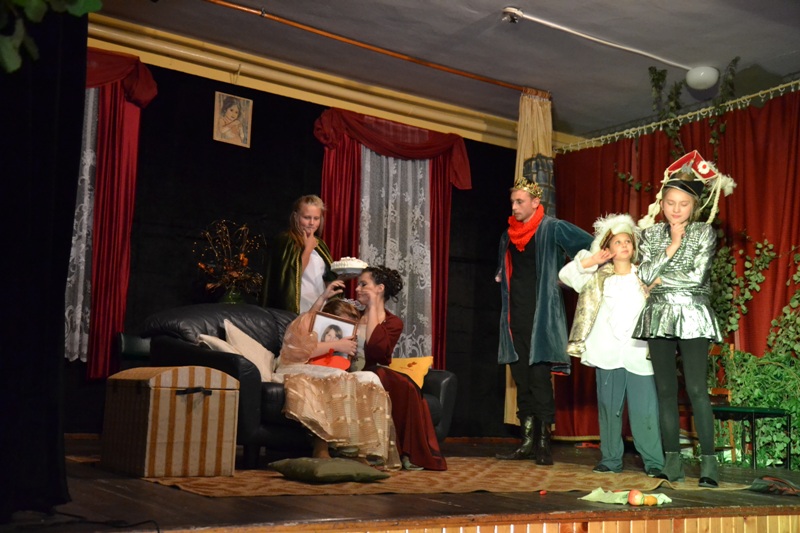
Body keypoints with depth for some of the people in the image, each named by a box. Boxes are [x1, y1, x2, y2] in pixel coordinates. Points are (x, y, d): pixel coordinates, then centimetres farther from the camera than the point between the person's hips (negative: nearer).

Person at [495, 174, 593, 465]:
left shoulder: (552, 229, -4)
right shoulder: (509, 234, 15)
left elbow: (592, 247, -3)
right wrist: (502, 279, 13)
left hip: (541, 317, -6)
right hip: (515, 317, 6)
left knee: (539, 379, -7)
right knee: (521, 380, 7)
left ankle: (543, 443, 0)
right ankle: (528, 441, 14)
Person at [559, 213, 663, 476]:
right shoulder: (598, 277, 11)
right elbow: (566, 274, 3)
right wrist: (591, 260, -3)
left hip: (639, 354, -1)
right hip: (608, 355, 1)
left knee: (646, 410, -3)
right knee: (609, 408, 6)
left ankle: (653, 461, 5)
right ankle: (610, 459, 14)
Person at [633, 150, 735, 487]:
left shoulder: (704, 232, 1)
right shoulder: (652, 233, 8)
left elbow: (696, 276, -9)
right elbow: (645, 275, -3)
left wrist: (661, 279, -4)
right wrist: (672, 245, -7)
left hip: (692, 317, -3)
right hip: (659, 317, 3)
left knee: (697, 390, -10)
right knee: (666, 390, 4)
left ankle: (708, 462, -6)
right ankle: (673, 461, 9)